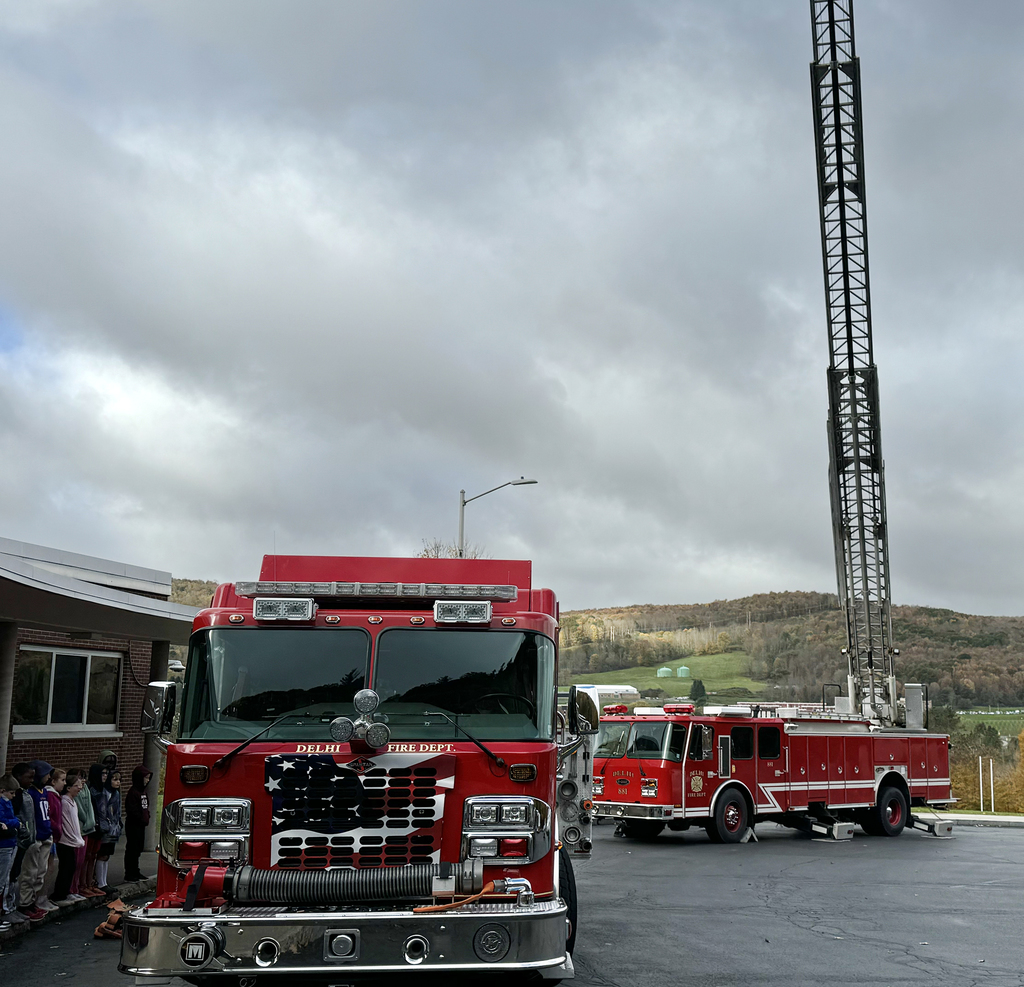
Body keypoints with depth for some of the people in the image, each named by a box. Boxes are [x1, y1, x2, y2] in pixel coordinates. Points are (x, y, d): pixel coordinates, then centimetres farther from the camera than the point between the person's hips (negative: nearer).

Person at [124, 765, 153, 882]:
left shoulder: (142, 791, 14)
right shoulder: (133, 792, -16)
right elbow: (132, 810, -21)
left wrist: (146, 818, 6)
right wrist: (142, 819, -16)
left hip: (141, 825, 9)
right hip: (133, 825, -9)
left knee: (138, 849, 15)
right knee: (132, 849, -4)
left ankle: (135, 872, 24)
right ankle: (129, 874, 2)